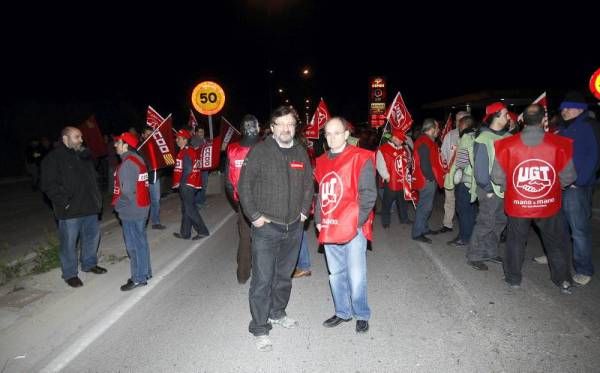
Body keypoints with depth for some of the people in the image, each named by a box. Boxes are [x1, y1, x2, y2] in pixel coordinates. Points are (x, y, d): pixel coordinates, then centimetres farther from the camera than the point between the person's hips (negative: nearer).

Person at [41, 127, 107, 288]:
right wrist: (64, 203, -18)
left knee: (93, 235, 17)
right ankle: (70, 274, 19)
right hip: (70, 211, -7)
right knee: (69, 242, 3)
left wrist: (97, 198, 12)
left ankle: (89, 263, 37)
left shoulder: (85, 156, 13)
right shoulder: (53, 158, -8)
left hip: (90, 207, 7)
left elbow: (93, 178, 21)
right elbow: (49, 185, -14)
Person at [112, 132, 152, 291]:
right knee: (141, 241, 18)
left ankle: (139, 278, 11)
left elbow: (127, 191, -22)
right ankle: (145, 272, 29)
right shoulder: (138, 159, 10)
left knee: (134, 244, 1)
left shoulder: (127, 163, -19)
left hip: (131, 211, -9)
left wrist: (118, 205, -6)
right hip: (141, 207, 9)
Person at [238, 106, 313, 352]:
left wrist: (304, 211, 9)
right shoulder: (260, 151, -9)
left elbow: (308, 184, 17)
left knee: (284, 275, 19)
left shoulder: (301, 152, 7)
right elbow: (244, 185, -8)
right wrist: (254, 216, -11)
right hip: (266, 227, -5)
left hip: (294, 227, 5)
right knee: (262, 279, -2)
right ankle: (260, 329, 13)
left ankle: (277, 313, 39)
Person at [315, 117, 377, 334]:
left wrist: (357, 222, -13)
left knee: (356, 276, 2)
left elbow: (368, 194, -10)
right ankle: (342, 312, 34)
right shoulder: (321, 162, 12)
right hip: (329, 229, 6)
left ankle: (362, 315, 24)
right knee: (336, 274, 16)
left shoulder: (361, 158, -6)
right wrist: (319, 220, 10)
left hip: (353, 228, -5)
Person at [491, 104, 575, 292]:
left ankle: (513, 278, 25)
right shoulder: (559, 144, -12)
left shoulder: (508, 145, -13)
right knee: (555, 242, 19)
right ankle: (563, 280, 30)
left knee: (516, 241, 16)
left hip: (517, 204, 0)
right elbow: (568, 176, -4)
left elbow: (498, 176, -7)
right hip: (548, 204, 0)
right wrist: (552, 186, 15)